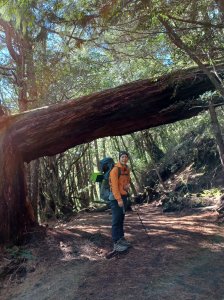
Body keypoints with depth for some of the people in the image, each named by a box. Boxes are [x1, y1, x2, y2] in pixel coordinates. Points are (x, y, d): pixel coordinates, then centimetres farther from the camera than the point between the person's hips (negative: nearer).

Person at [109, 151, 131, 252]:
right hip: (115, 198, -8)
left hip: (124, 196, 8)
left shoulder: (127, 169, 10)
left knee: (121, 219, 15)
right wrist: (119, 199, -21)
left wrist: (128, 185, -2)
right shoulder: (115, 169, -15)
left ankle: (121, 238, 25)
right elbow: (114, 185, -19)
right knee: (116, 220, -5)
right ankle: (116, 243, 0)